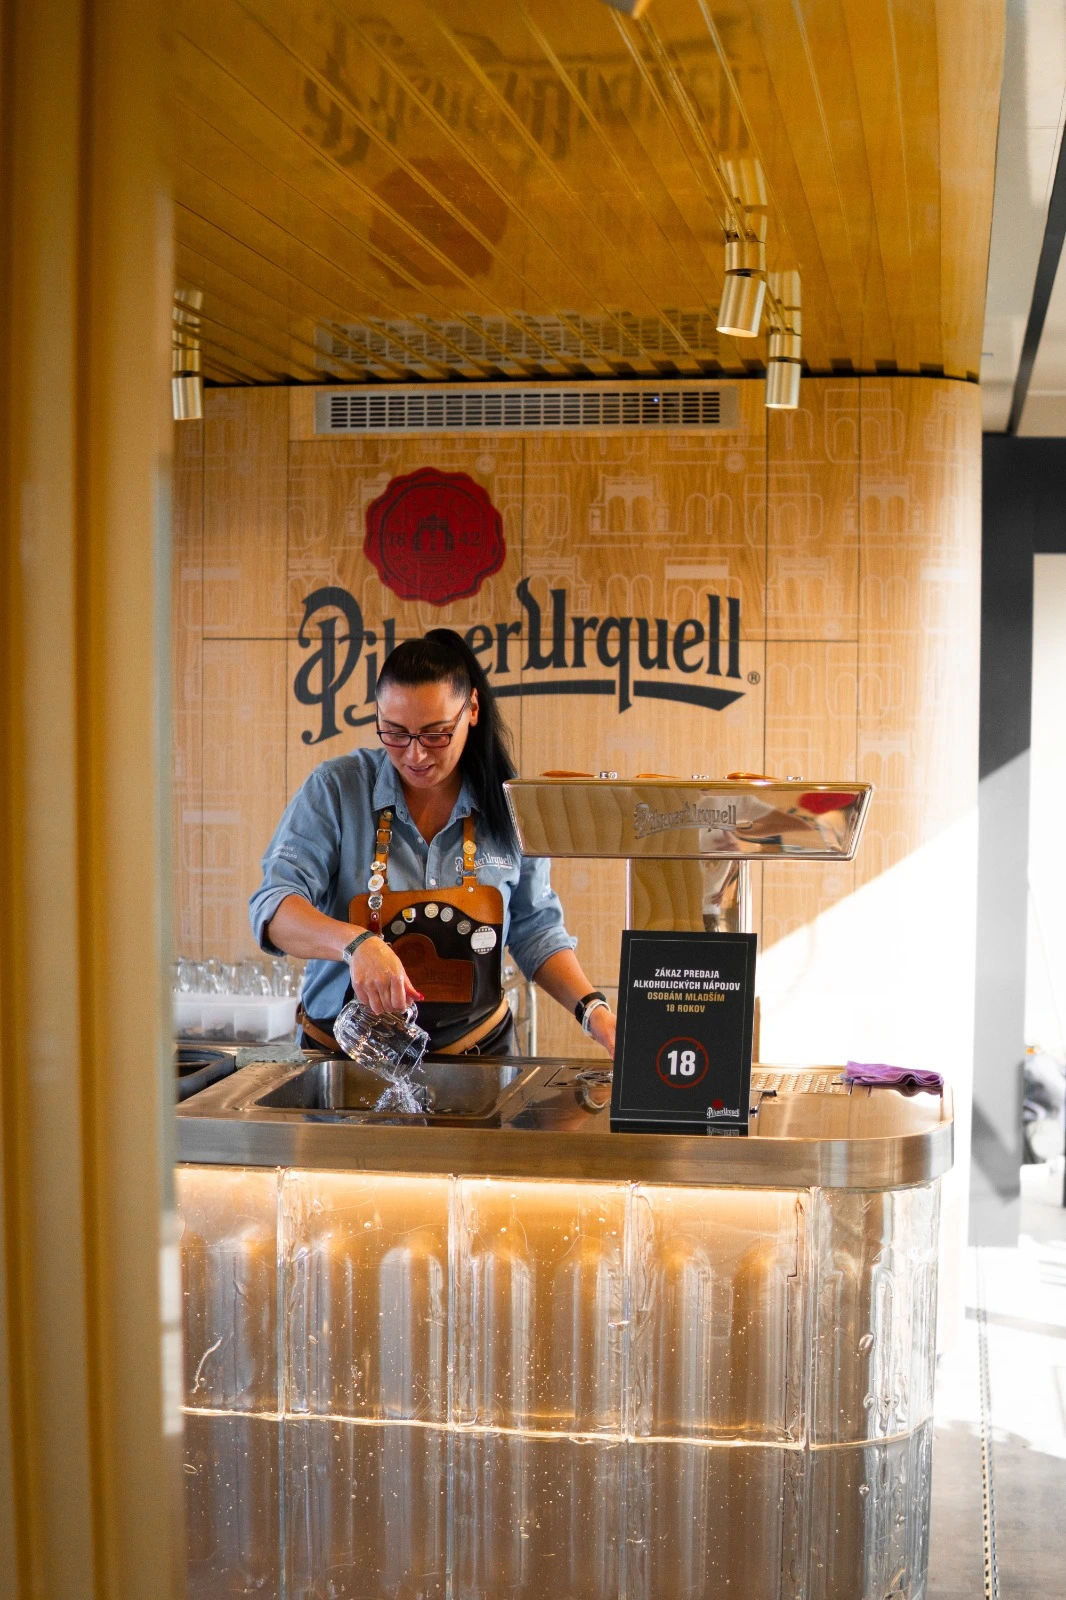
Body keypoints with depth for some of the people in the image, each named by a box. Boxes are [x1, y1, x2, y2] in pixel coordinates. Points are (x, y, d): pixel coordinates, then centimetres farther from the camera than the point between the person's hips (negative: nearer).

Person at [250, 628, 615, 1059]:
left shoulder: (507, 804, 2)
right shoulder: (336, 789, -5)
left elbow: (536, 931, 11)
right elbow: (274, 909, -13)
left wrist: (593, 1010, -4)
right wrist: (357, 943, -32)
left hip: (476, 1052, 4)